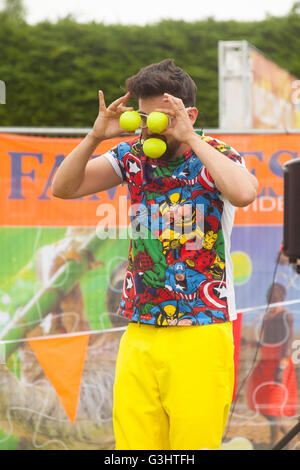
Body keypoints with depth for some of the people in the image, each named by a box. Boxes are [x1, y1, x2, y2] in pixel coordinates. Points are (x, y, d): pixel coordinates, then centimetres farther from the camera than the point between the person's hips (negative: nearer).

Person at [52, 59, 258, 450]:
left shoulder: (215, 155, -4)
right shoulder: (133, 156, 7)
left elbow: (244, 193, -26)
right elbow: (63, 187, 6)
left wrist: (190, 137, -21)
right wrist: (96, 136, -9)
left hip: (201, 334, -4)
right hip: (140, 333, 4)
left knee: (194, 441, -4)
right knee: (132, 442, 2)